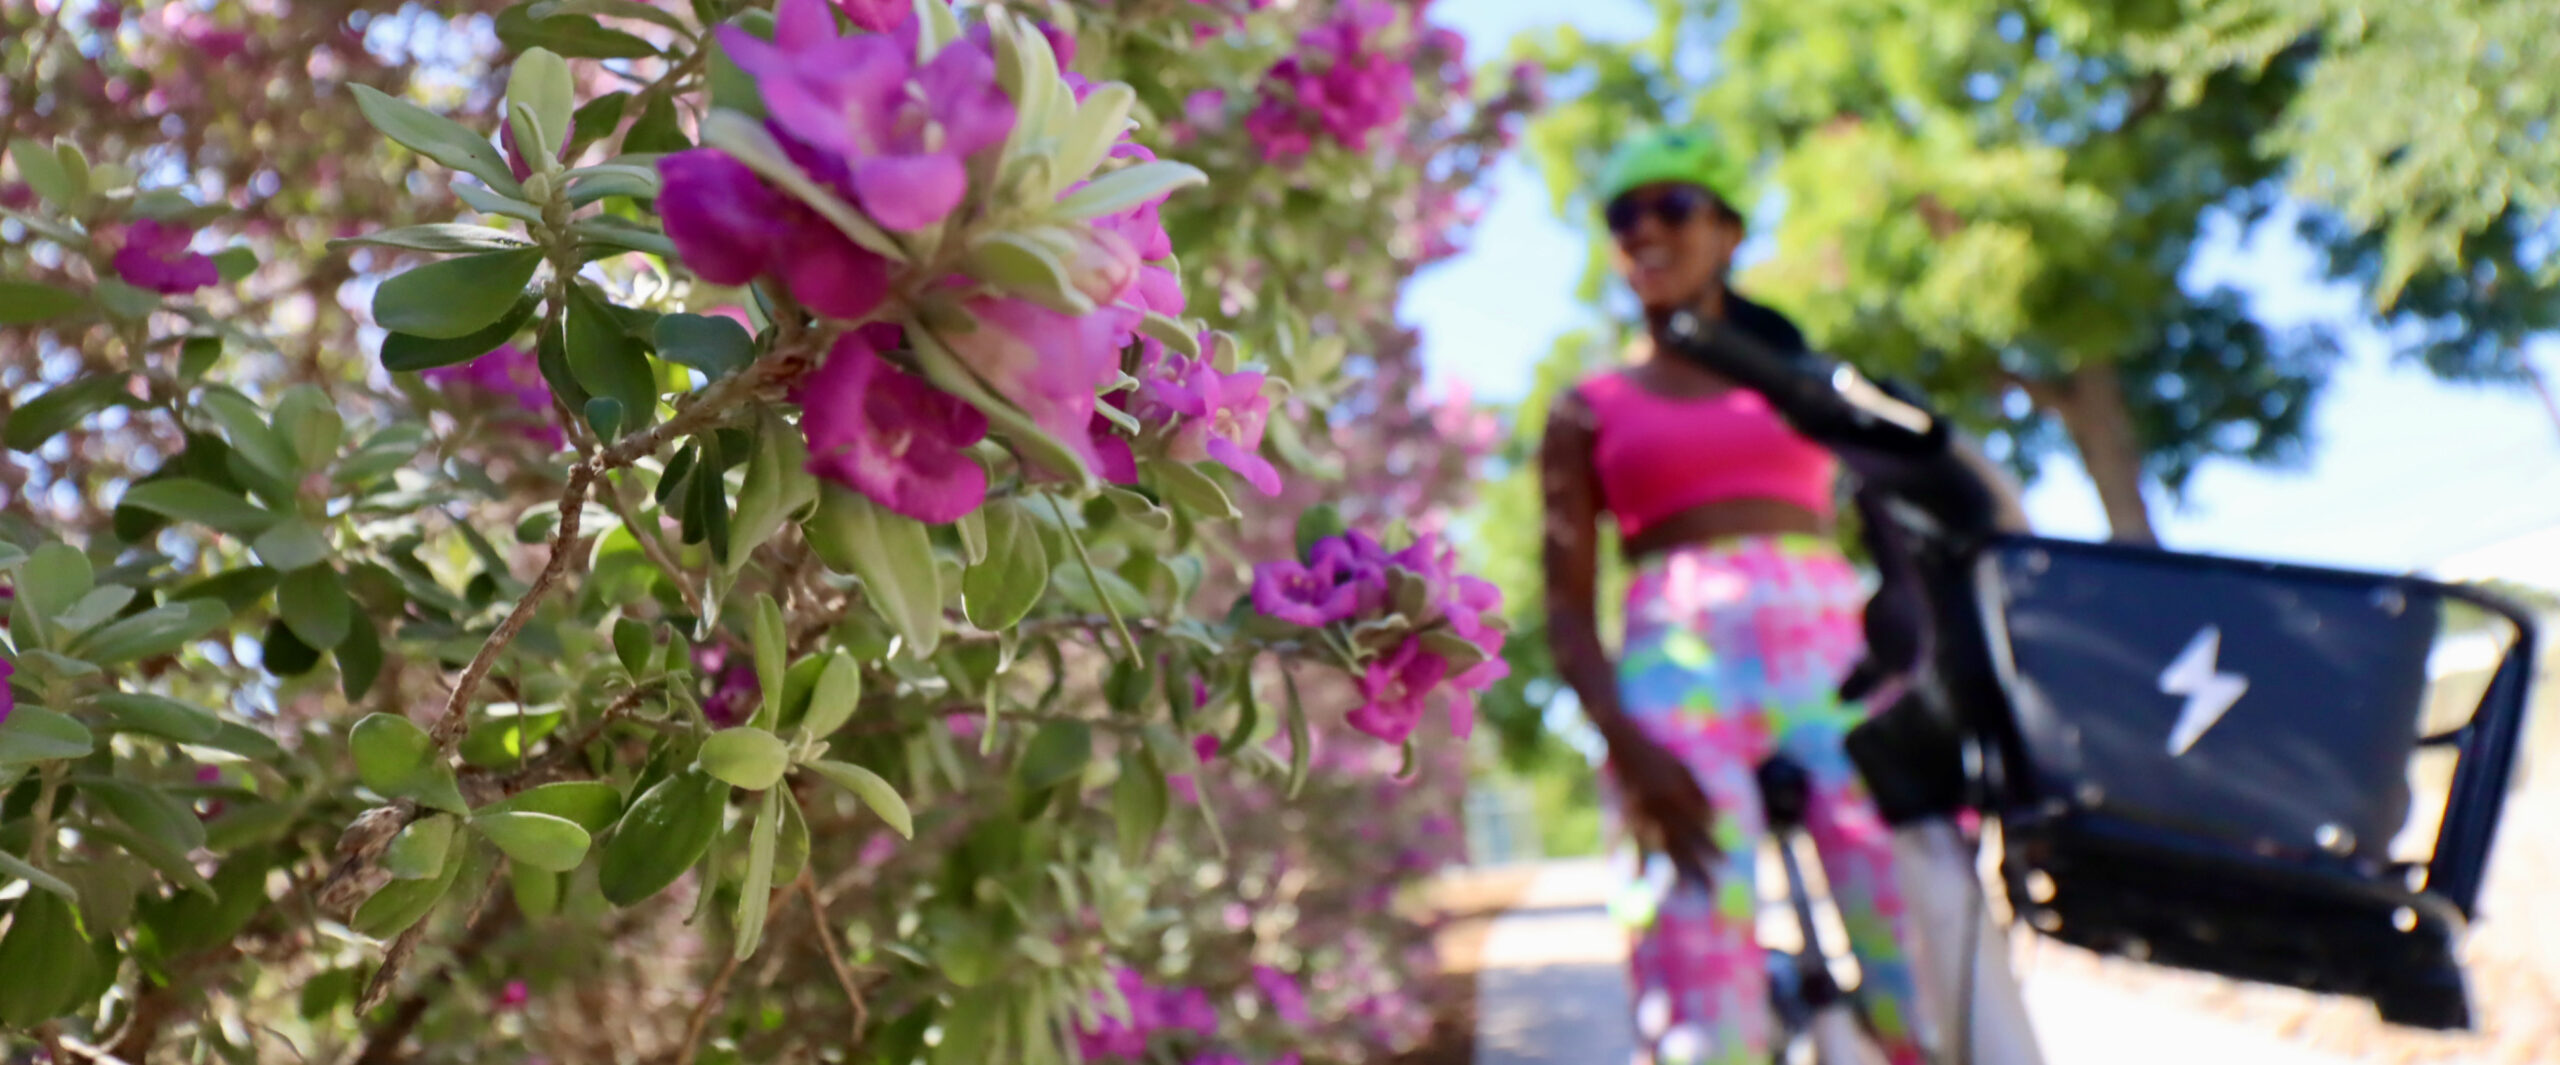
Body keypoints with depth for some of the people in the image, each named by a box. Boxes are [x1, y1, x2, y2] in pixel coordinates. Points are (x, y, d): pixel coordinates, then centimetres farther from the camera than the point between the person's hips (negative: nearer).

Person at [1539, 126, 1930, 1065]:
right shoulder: (1590, 413, 17)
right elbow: (1568, 604, 5)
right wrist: (1624, 742, -13)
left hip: (1833, 647, 2)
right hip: (1679, 661, -1)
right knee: (1703, 964, -16)